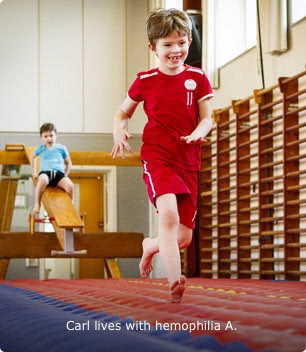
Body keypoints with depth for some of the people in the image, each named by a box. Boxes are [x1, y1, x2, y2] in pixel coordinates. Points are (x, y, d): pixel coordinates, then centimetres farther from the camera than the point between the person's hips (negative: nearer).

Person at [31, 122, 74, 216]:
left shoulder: (61, 148, 14)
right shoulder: (41, 148, 16)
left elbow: (68, 163, 25)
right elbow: (33, 157, 36)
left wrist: (65, 175, 11)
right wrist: (34, 172, 28)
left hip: (59, 173, 1)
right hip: (45, 172, -1)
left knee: (70, 185, -33)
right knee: (43, 180, -41)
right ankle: (37, 205, -30)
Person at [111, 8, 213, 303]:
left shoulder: (197, 78, 3)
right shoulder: (145, 81, 0)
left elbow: (206, 118, 3)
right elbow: (123, 112, 12)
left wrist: (198, 133, -19)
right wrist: (119, 132, -10)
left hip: (188, 162, 3)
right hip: (157, 158, -3)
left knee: (184, 237, 8)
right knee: (169, 214, -30)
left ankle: (150, 245, 43)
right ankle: (175, 284, -34)